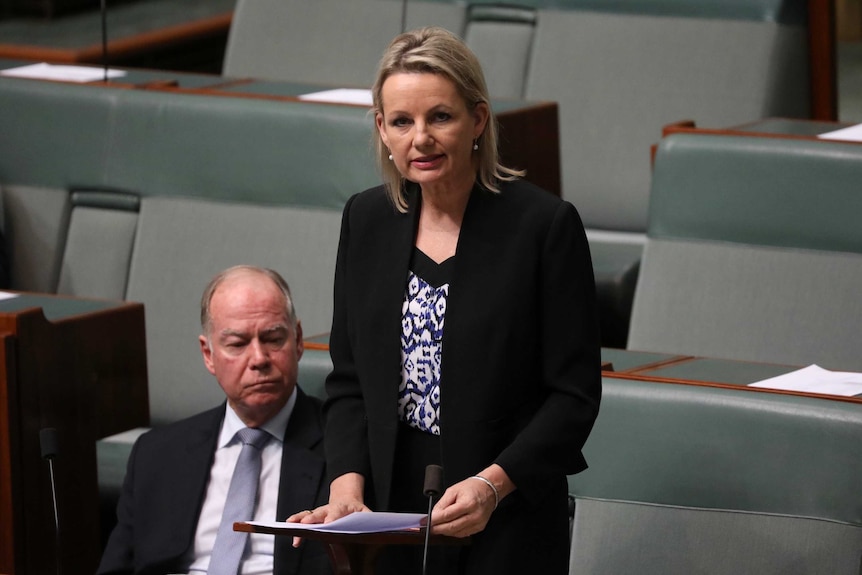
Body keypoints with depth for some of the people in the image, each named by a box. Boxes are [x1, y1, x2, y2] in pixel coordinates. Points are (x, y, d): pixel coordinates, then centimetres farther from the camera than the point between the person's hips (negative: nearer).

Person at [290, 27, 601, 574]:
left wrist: (493, 483, -19)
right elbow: (349, 379, 9)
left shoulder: (545, 224, -9)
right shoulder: (366, 220, 5)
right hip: (386, 519, 4)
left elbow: (575, 395, -8)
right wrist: (347, 483, -7)